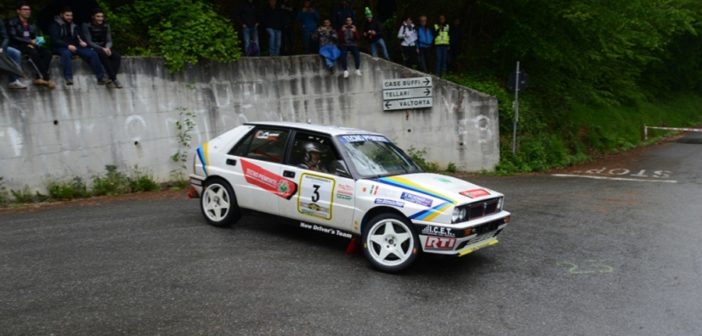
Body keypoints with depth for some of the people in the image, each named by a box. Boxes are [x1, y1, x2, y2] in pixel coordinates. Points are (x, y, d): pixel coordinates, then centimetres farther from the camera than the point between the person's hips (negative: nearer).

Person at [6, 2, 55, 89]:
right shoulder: (12, 22, 1)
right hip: (18, 46, -5)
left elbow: (37, 36, 14)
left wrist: (34, 42, -10)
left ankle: (39, 78, -33)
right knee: (34, 53, -37)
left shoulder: (31, 24, 18)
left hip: (31, 45, 5)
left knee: (47, 53, -25)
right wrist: (30, 41, -16)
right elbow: (13, 38, -9)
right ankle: (47, 78, -42)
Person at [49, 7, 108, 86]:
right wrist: (68, 46, -25)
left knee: (92, 53, -17)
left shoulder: (73, 25, 18)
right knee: (66, 53, -42)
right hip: (61, 47, -5)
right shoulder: (55, 25, 0)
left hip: (74, 46, 5)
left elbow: (78, 36, 20)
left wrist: (81, 41, -6)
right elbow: (55, 40, -11)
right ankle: (68, 79, -50)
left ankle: (101, 77, -19)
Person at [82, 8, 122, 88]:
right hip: (92, 49, -4)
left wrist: (107, 48, -19)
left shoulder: (106, 26, 8)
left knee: (117, 56, -26)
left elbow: (109, 40, 5)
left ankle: (110, 79, -31)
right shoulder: (87, 26, -4)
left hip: (104, 48, 4)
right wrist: (102, 49, -26)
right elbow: (89, 42, -11)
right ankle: (114, 79, -37)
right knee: (104, 55, -37)